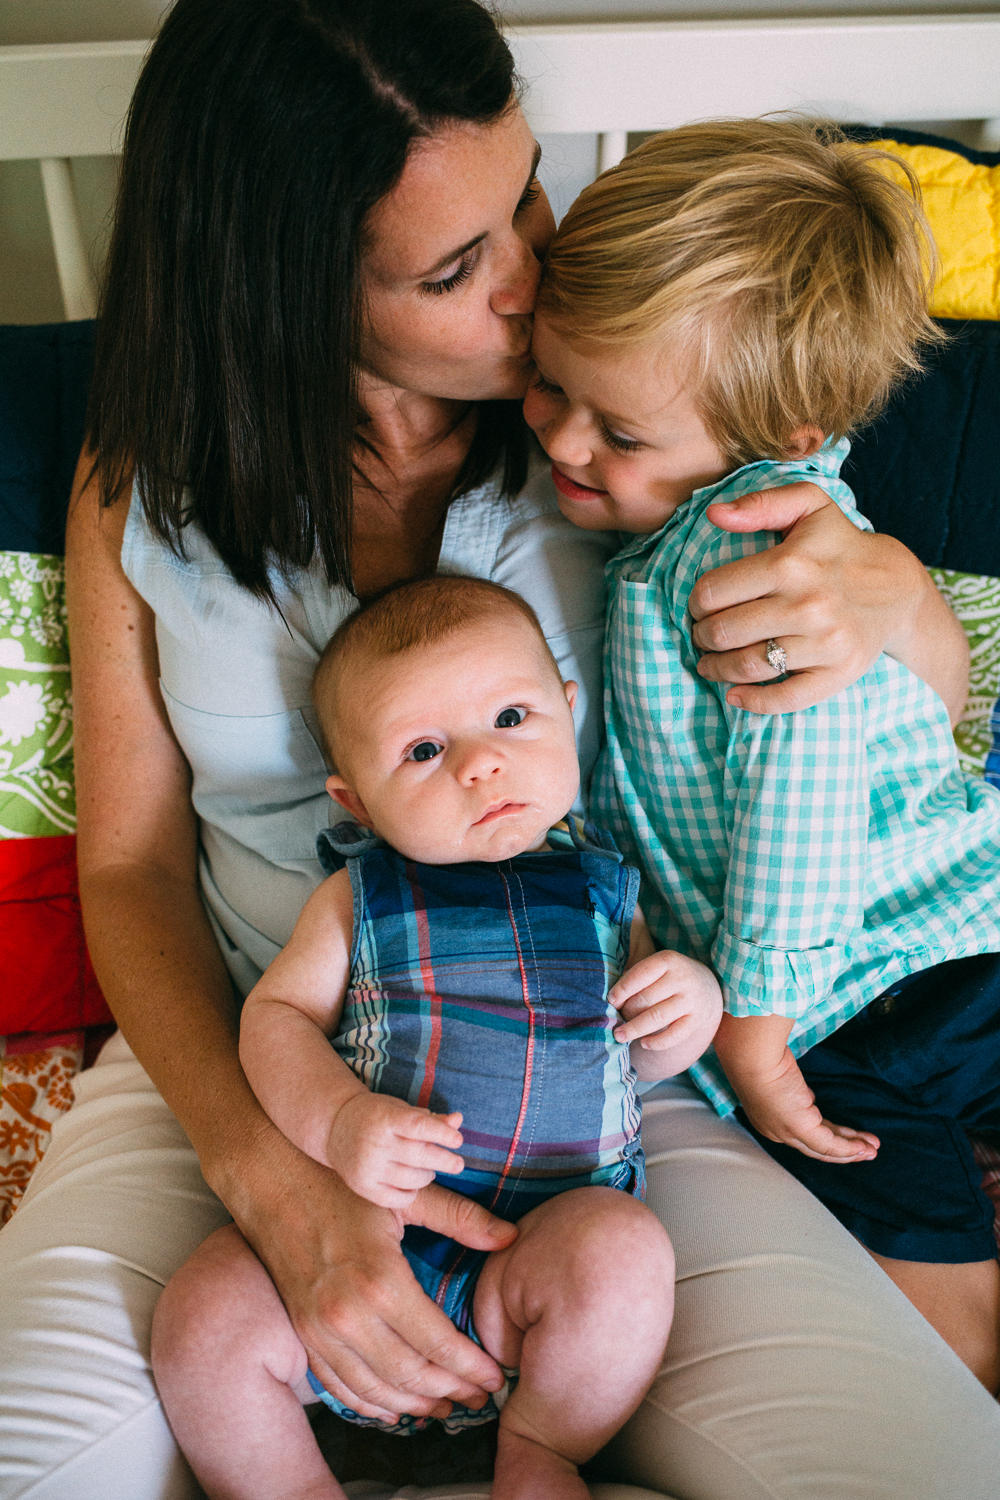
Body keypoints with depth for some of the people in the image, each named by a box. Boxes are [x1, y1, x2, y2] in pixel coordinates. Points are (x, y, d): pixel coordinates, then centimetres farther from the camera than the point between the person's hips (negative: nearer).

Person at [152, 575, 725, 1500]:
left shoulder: (600, 889, 6)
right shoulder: (361, 899, 1)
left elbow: (639, 1058, 18)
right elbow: (277, 1014, -1)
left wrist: (693, 1008, -6)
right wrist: (336, 1120, -21)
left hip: (548, 1238, 0)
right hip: (364, 1222, 0)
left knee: (627, 1253, -29)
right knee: (204, 1318, -18)